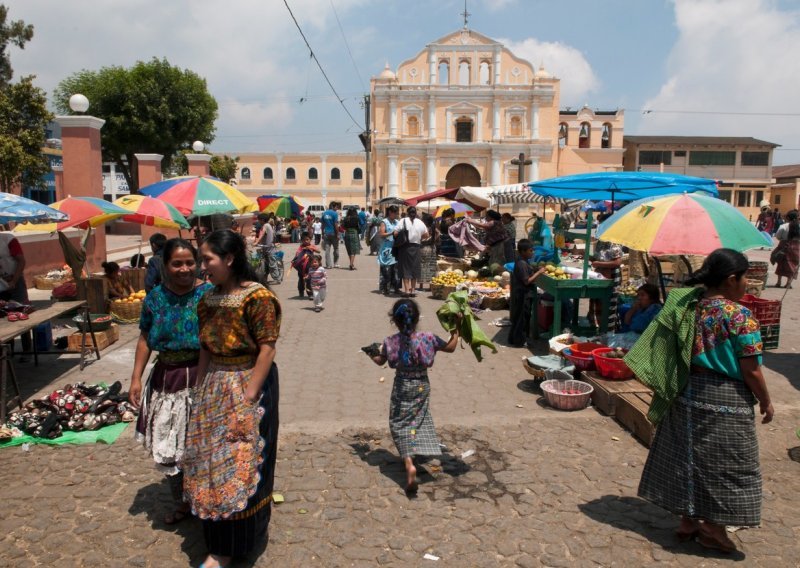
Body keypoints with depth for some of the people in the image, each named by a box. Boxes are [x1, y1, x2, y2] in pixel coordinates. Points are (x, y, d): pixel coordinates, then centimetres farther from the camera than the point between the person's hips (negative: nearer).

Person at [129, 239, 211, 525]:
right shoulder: (155, 297, 3)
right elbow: (145, 339, 10)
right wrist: (136, 378, 5)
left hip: (201, 379, -4)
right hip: (166, 379, 4)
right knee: (166, 447, 12)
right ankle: (181, 502, 34)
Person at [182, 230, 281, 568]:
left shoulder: (257, 296, -16)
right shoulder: (209, 299, 6)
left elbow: (267, 349, -18)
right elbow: (205, 349, 11)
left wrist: (248, 396, -20)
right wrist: (202, 391, 10)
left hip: (248, 383, -7)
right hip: (214, 387, 7)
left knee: (240, 465, 5)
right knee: (211, 460, 16)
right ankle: (219, 540, 37)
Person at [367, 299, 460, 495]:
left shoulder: (390, 342, -12)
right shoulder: (427, 338, -15)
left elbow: (380, 361, 7)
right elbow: (451, 347, -3)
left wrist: (371, 354, 28)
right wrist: (456, 329, 9)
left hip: (401, 387, -1)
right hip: (422, 386, 1)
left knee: (401, 425, 1)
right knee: (418, 421, 23)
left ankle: (409, 464, -18)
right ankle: (412, 454, 38)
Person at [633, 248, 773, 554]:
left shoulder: (689, 307, 0)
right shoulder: (739, 316, -18)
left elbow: (674, 356, 5)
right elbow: (750, 371, -15)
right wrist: (765, 402, 1)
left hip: (688, 392, 6)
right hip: (725, 401, -6)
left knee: (689, 454, 16)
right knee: (722, 462, 9)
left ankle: (688, 520, 28)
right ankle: (712, 527, 22)